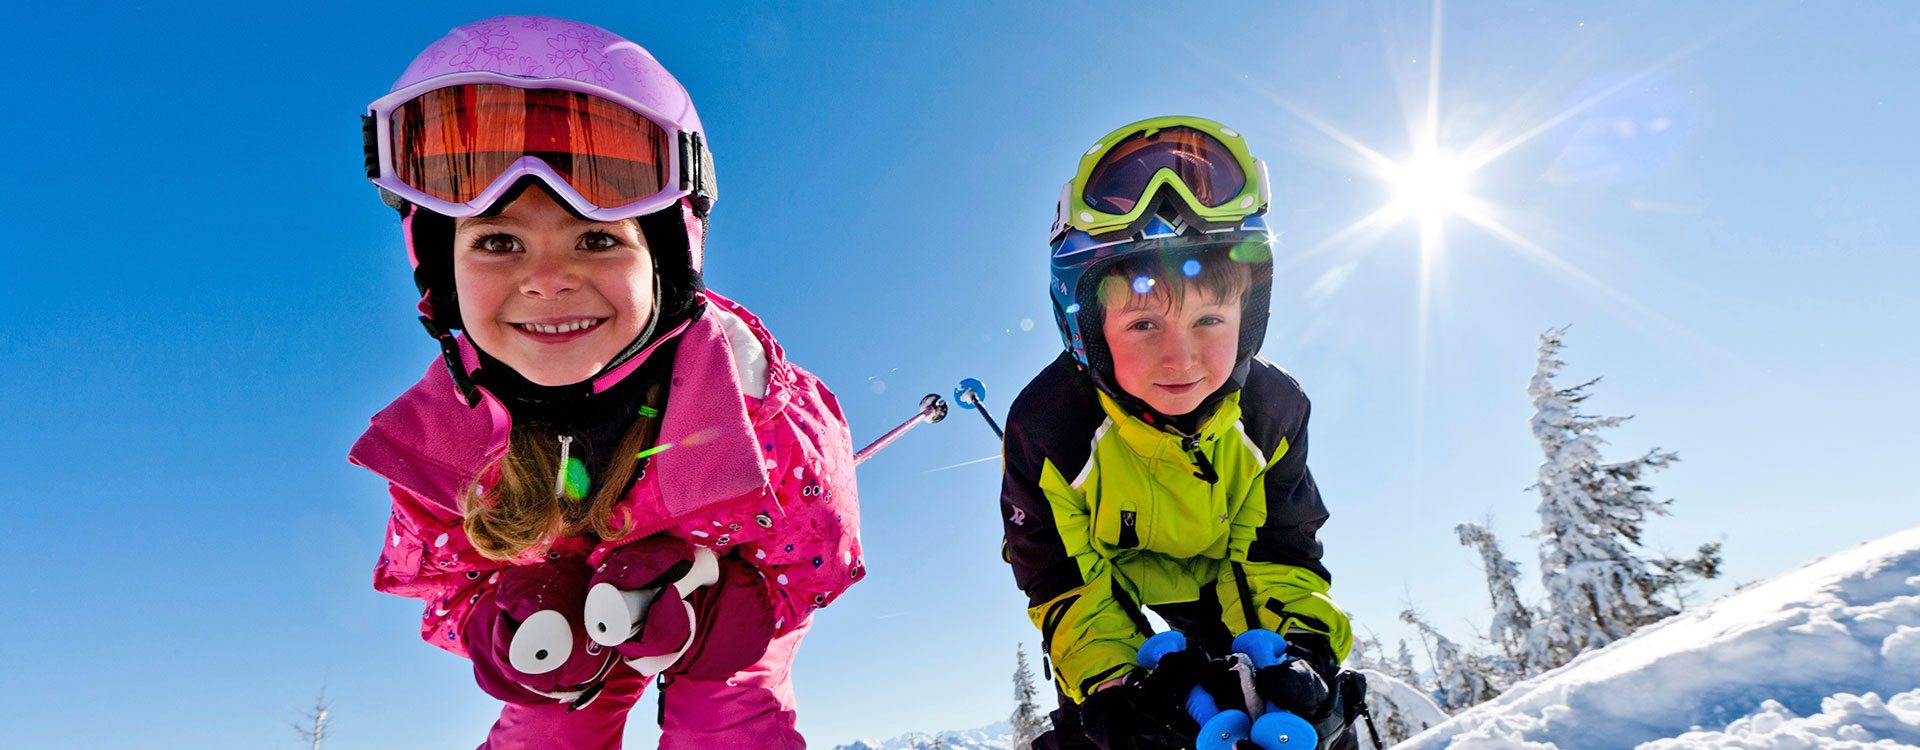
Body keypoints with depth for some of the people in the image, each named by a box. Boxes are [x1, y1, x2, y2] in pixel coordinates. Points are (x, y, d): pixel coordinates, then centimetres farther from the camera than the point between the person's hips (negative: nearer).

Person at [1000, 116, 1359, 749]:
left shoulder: (1273, 409, -25)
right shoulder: (1046, 426, -35)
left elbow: (1278, 554, -15)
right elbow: (1066, 585, -25)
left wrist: (1300, 644, -35)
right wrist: (1113, 685, -41)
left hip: (1214, 567, 3)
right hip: (1094, 567, -2)